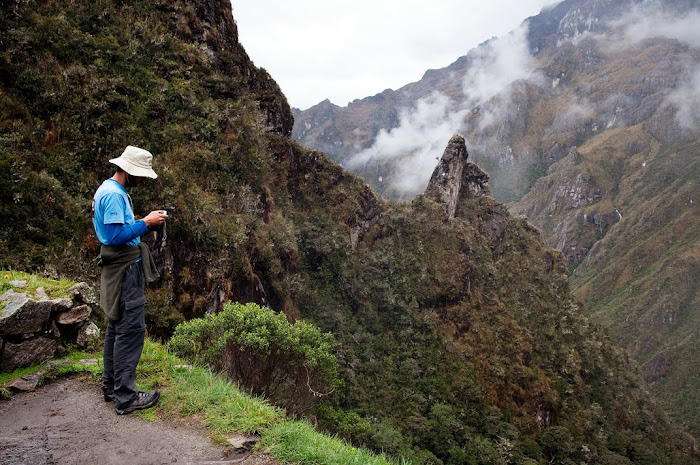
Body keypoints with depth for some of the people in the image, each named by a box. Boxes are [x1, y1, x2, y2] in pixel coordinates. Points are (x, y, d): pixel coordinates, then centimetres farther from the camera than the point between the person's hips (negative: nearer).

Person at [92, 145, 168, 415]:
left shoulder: (107, 190, 16)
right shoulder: (114, 195, -17)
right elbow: (116, 235, -23)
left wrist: (147, 221, 10)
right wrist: (146, 223, -16)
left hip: (118, 268, 11)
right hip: (125, 269, -11)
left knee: (116, 327, 16)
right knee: (131, 329, -8)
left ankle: (111, 387, 27)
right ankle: (125, 397, -3)